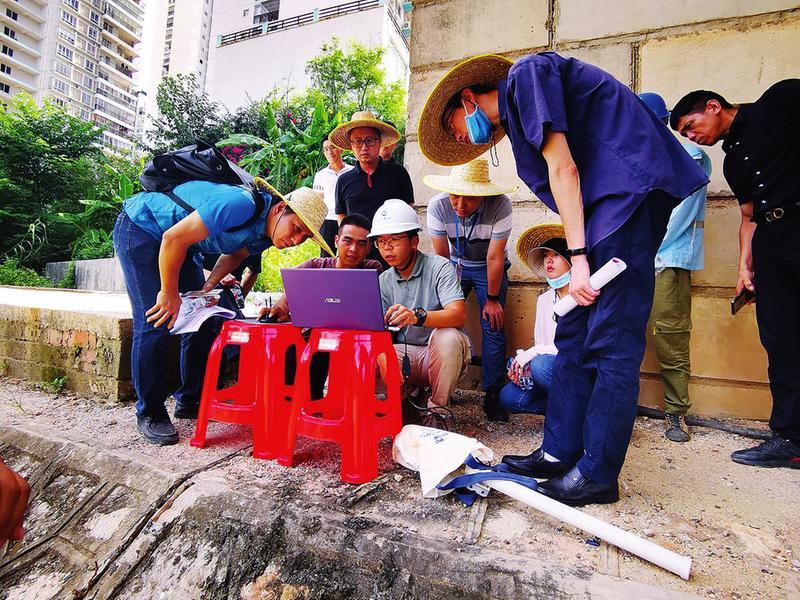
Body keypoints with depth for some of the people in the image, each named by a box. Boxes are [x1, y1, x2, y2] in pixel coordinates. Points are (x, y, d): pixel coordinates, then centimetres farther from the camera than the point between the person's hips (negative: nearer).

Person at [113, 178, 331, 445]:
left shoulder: (267, 233, -7)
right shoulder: (242, 205, -36)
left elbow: (235, 253, 10)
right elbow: (173, 238, -33)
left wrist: (208, 286, -7)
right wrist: (169, 293, -22)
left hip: (179, 243, 8)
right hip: (139, 226, -8)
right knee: (155, 322, -13)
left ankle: (190, 401, 17)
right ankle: (149, 413, 2)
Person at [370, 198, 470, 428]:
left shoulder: (439, 267, -13)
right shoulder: (383, 281, 3)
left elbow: (458, 316, -27)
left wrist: (417, 316, -46)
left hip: (443, 354, -3)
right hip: (405, 354, 4)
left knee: (446, 336, -37)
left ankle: (436, 409, -14)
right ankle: (410, 391, 6)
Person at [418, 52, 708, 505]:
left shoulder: (525, 74, -1)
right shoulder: (517, 117, 25)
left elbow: (564, 167, -13)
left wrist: (578, 257, -16)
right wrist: (581, 259, 6)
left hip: (630, 190, -9)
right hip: (607, 203, 9)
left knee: (611, 340, -10)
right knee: (575, 332, 6)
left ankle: (597, 474, 0)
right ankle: (560, 453, 14)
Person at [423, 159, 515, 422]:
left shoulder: (500, 205, -31)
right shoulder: (437, 206, -25)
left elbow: (494, 259, -22)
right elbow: (441, 257, -14)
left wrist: (492, 299, -14)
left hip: (490, 268, -1)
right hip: (456, 265, 2)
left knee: (493, 327, -10)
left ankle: (492, 395, 3)